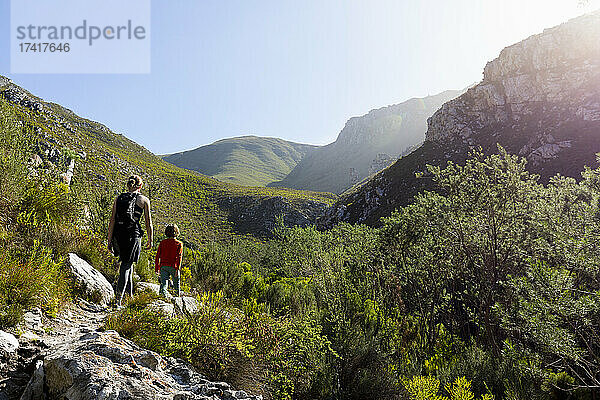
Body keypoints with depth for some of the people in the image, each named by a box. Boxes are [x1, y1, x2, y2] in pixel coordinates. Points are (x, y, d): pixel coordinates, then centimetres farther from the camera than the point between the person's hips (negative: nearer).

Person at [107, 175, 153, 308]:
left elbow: (112, 221, 5)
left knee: (127, 262, 25)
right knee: (126, 266, 0)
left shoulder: (118, 198, 9)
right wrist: (150, 241, 11)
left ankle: (130, 293, 30)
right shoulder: (144, 200, 1)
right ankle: (118, 300, -6)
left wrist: (110, 241, 9)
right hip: (133, 235, -4)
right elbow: (148, 223, 2)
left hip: (118, 235, 4)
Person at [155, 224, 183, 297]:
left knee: (164, 281, -3)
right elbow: (179, 257, -10)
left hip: (163, 266, 2)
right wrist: (177, 269, -13)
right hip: (173, 267, -1)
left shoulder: (163, 243, 7)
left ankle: (163, 291, -29)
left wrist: (156, 268, 12)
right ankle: (178, 294, 25)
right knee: (176, 281, 17)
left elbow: (158, 255, 6)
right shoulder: (179, 244, -1)